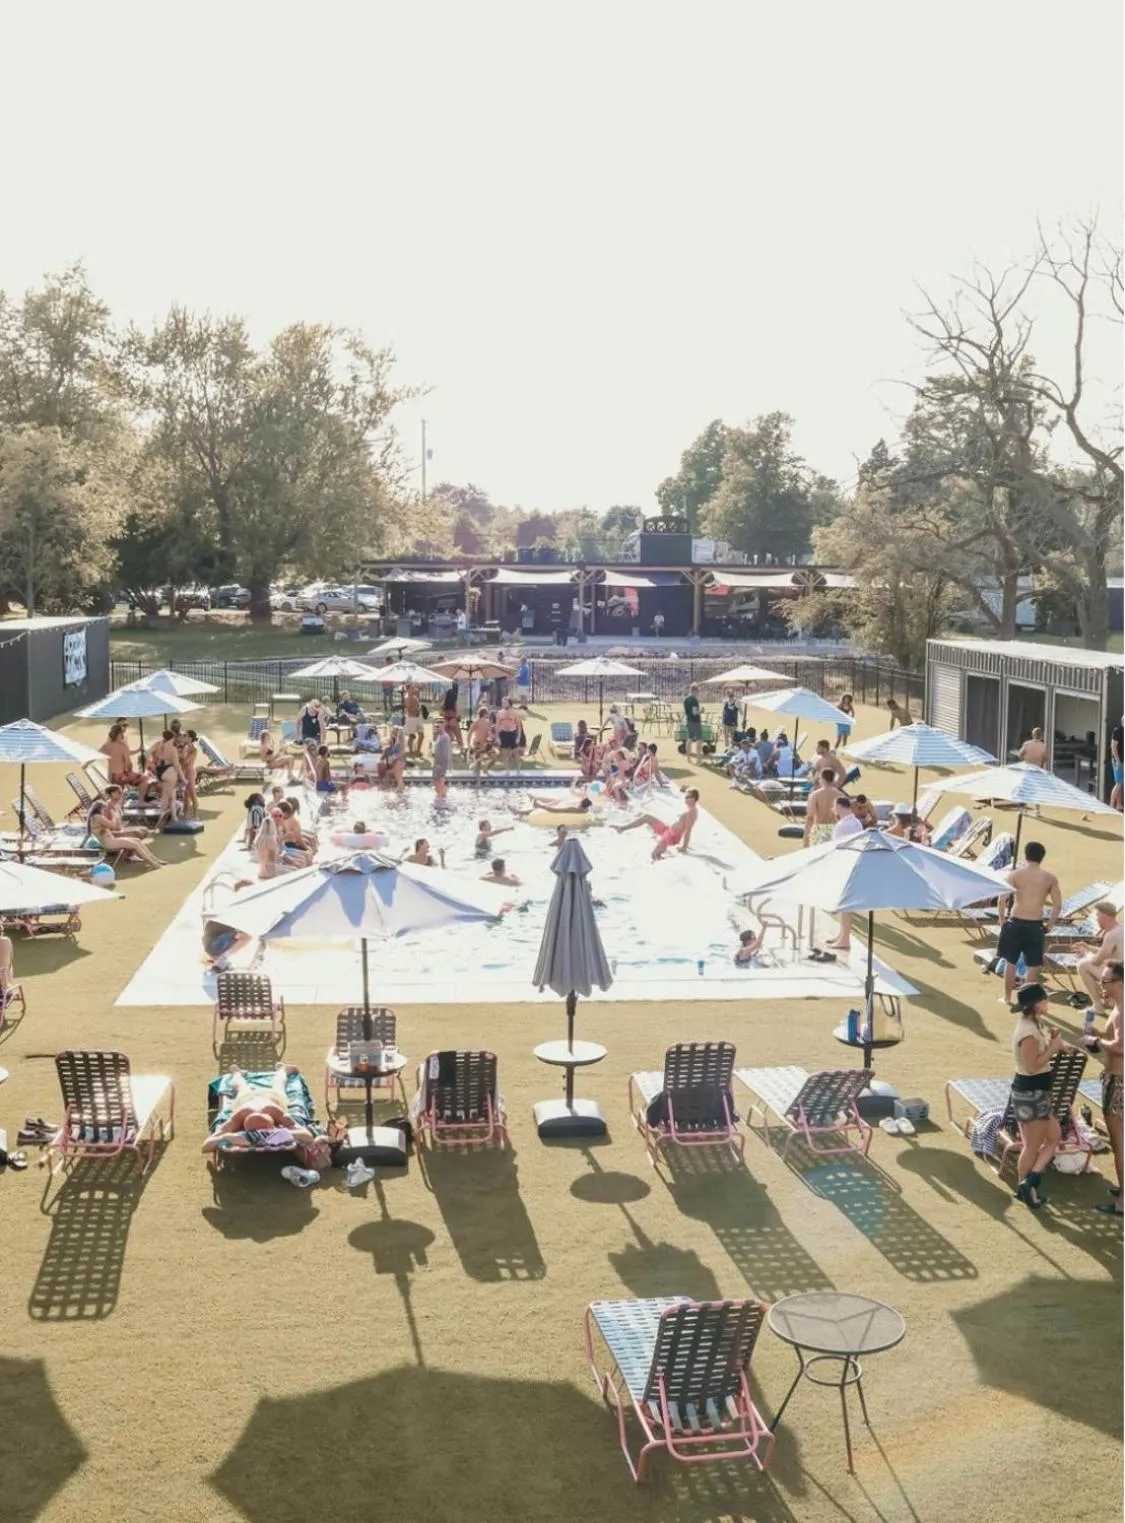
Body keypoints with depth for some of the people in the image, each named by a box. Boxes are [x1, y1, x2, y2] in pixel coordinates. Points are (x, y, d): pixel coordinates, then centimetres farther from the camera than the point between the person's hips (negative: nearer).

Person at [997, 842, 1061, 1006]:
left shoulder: (1014, 874, -4)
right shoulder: (1050, 878, 0)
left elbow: (1003, 900, -11)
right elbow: (1058, 905, -1)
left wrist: (1002, 920, 1)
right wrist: (1049, 926, 7)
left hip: (1015, 923, 0)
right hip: (1035, 926, 0)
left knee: (1011, 962, 12)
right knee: (1033, 965, 10)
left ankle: (1007, 998, 20)